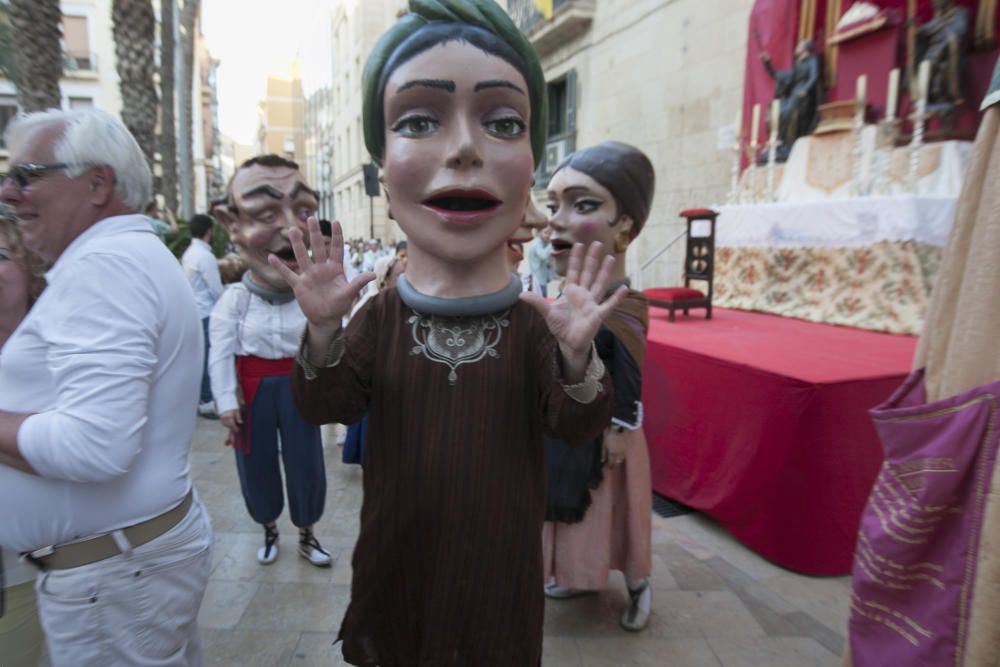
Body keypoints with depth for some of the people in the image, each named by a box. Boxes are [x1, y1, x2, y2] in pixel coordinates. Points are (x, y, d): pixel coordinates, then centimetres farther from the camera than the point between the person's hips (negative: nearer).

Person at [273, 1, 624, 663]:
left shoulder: (533, 320, -14)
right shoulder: (382, 313, -10)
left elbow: (577, 426, -14)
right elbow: (329, 407, -9)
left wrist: (576, 356, -33)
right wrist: (324, 332, -27)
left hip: (497, 551, -1)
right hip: (397, 544, 1)